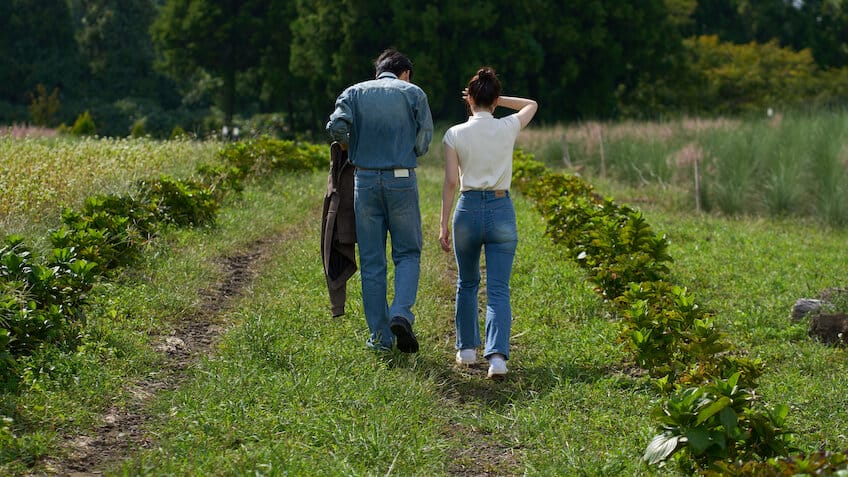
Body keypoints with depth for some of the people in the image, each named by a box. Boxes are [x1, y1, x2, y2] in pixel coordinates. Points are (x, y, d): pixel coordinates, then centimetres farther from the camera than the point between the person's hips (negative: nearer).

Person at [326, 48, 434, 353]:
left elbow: (337, 125, -9)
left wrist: (348, 147, 10)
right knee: (408, 253, 10)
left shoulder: (355, 92, 8)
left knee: (371, 262, 7)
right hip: (402, 180, -2)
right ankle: (400, 314, -15)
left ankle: (380, 336, 7)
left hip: (365, 179, 2)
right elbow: (424, 139, -1)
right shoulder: (413, 93, 4)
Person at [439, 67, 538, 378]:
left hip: (468, 209, 0)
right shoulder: (508, 129, -2)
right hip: (501, 209, 0)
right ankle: (497, 355, -19)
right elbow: (531, 105, 20)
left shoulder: (455, 134, -5)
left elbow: (450, 182, -6)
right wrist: (496, 100, 15)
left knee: (467, 283, 21)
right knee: (498, 290, -2)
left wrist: (443, 223, -2)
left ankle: (467, 349, 27)